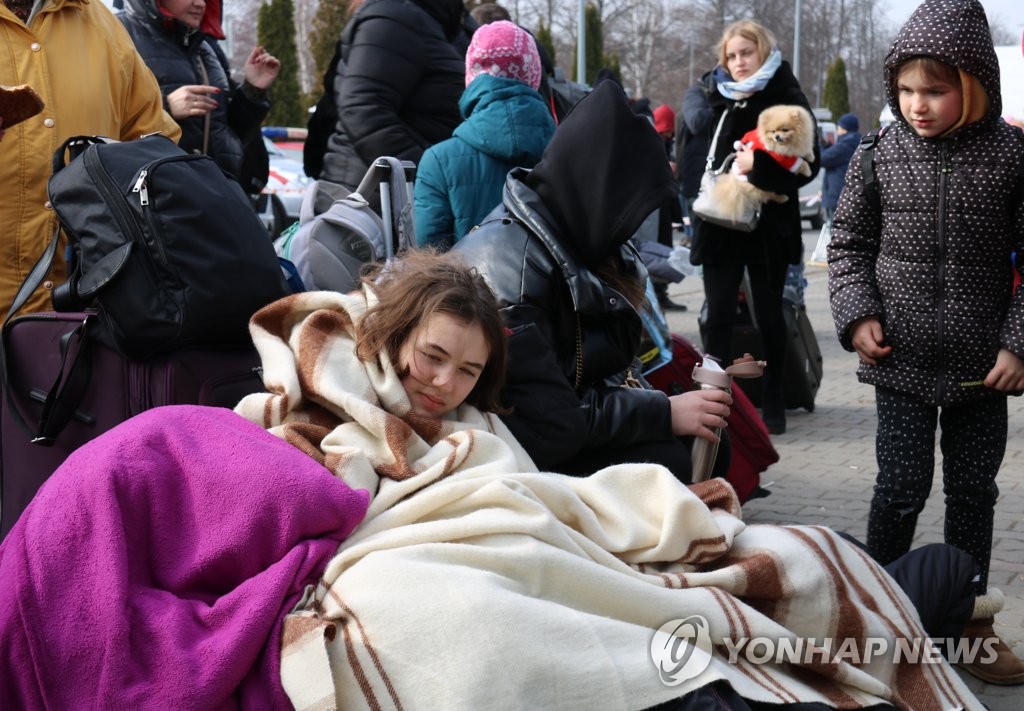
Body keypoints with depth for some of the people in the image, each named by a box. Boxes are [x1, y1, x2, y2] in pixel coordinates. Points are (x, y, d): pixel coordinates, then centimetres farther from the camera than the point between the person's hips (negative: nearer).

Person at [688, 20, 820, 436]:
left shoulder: (787, 98, -4)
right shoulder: (721, 98, 10)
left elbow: (807, 164, -10)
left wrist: (759, 165, -22)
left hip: (768, 226, -3)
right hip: (721, 223, 4)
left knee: (768, 316, 6)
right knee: (718, 316, -1)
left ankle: (773, 404, 16)